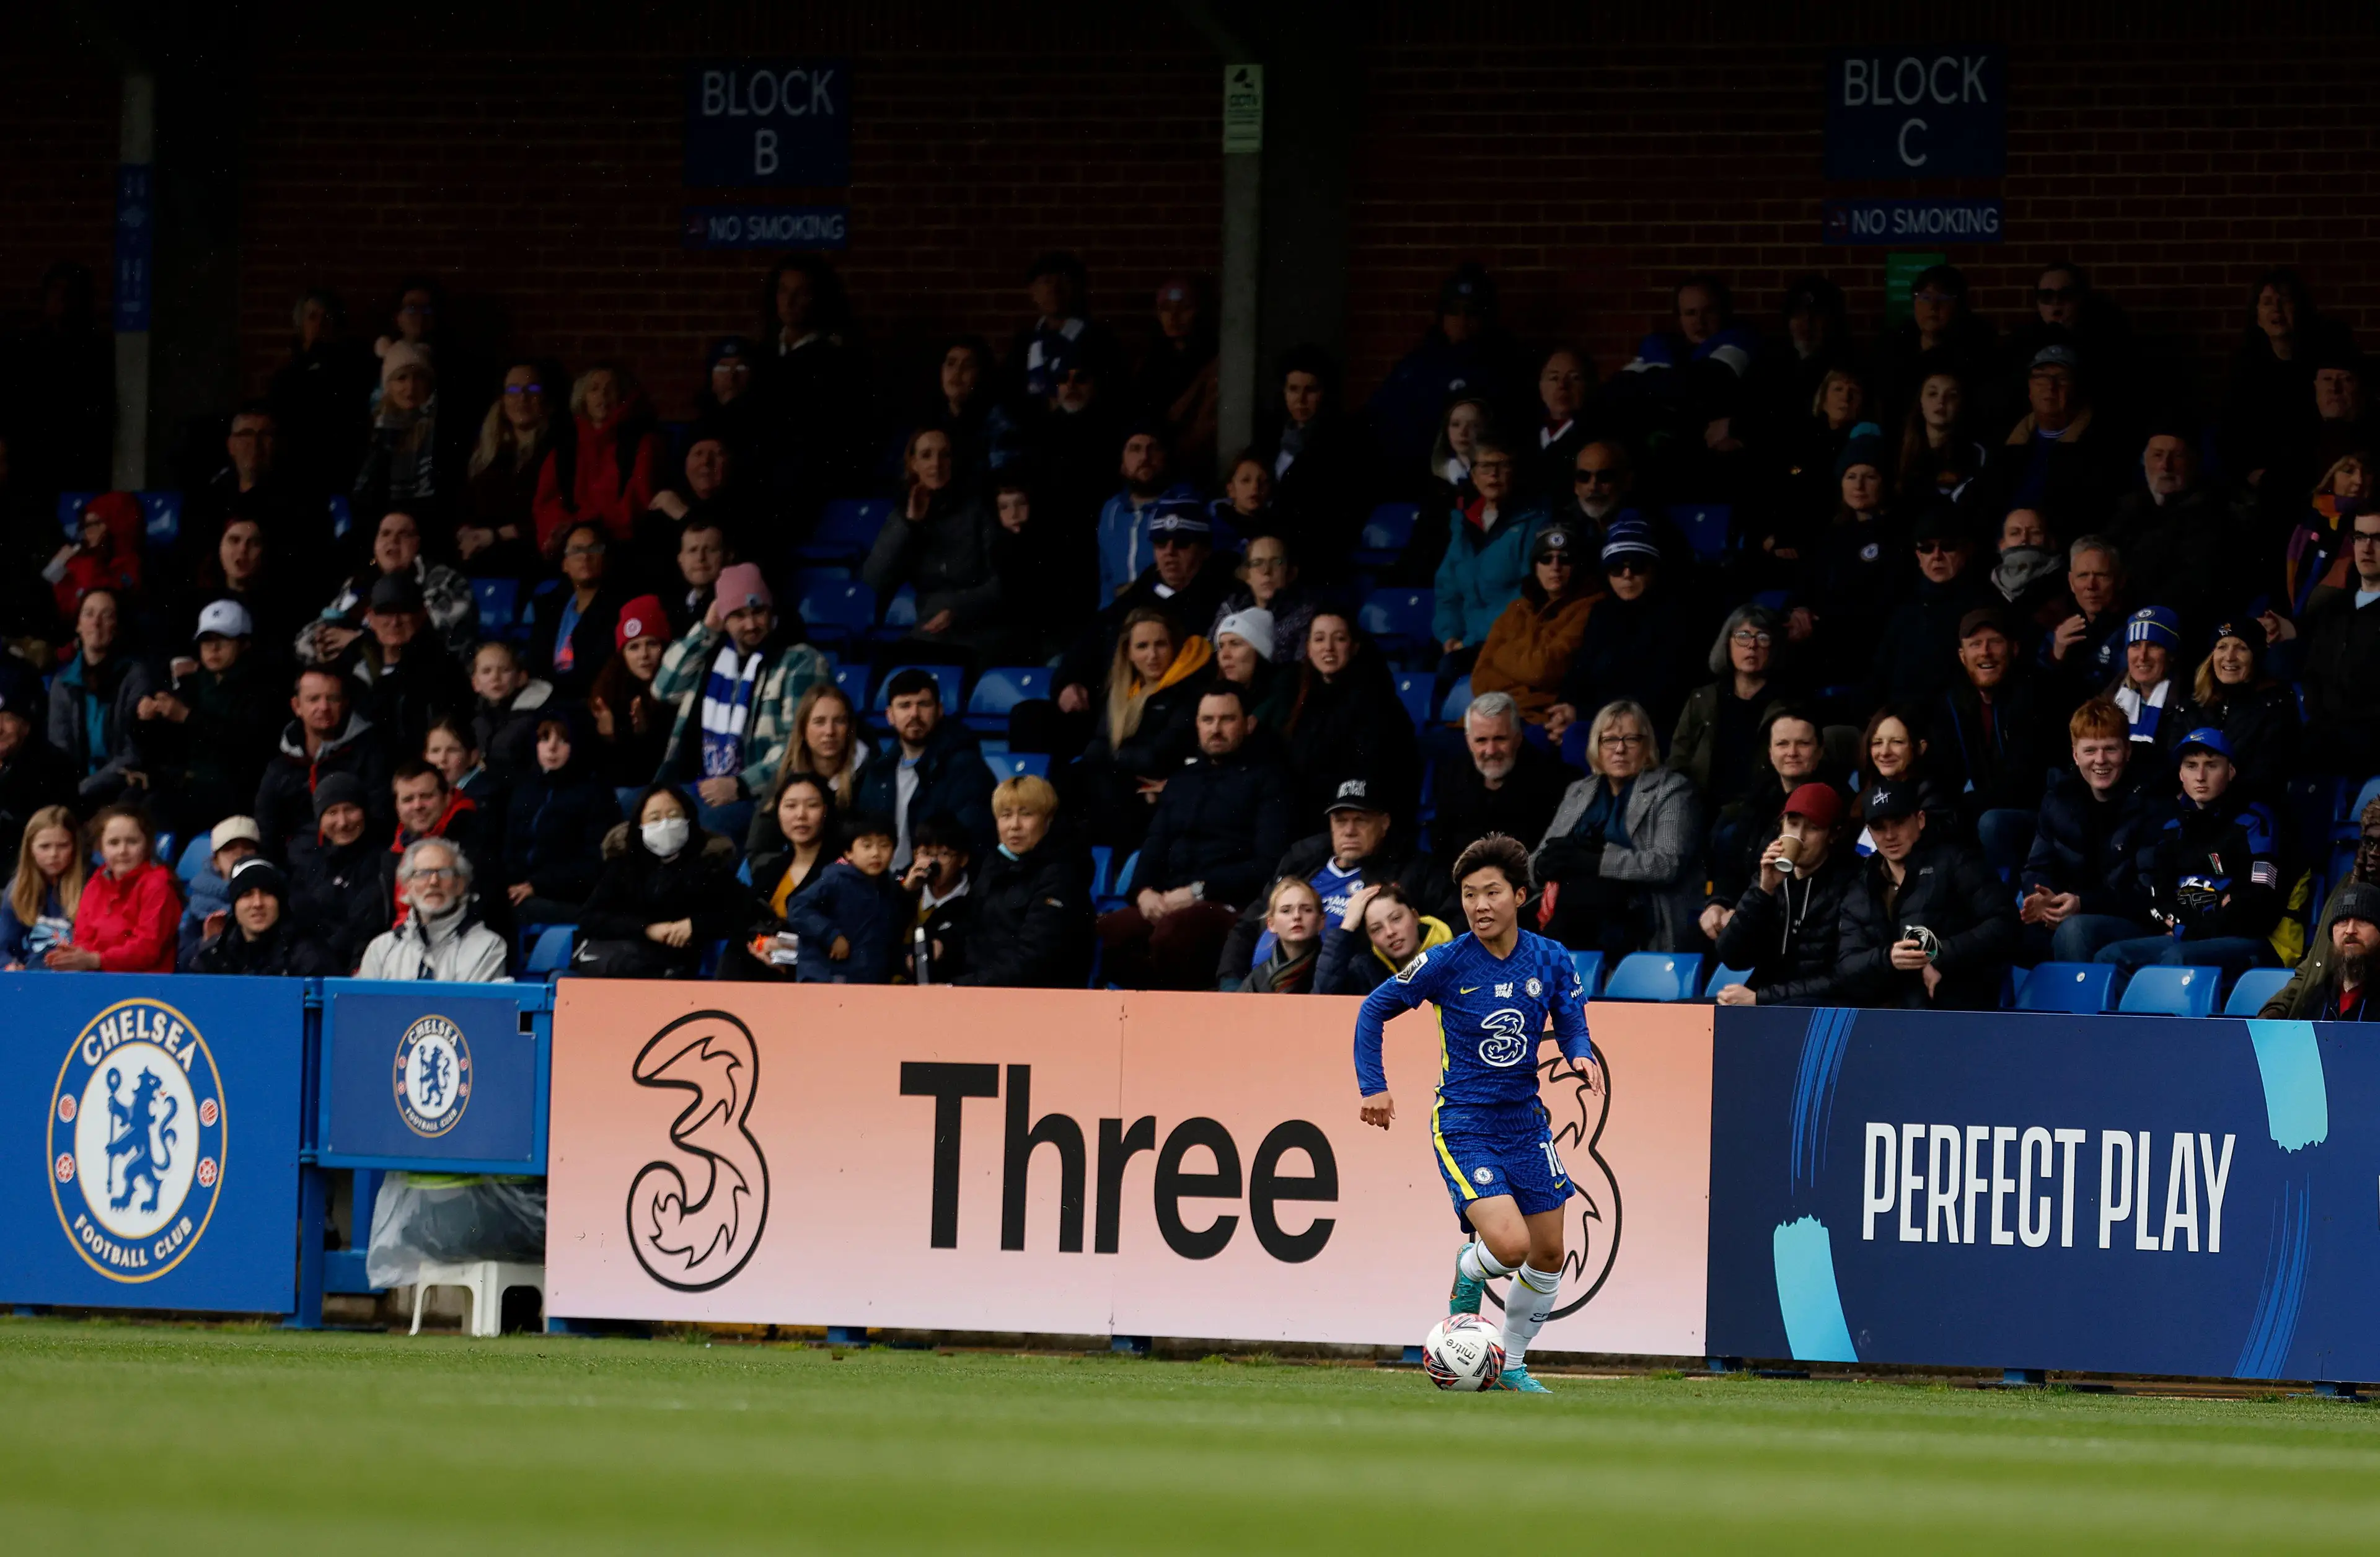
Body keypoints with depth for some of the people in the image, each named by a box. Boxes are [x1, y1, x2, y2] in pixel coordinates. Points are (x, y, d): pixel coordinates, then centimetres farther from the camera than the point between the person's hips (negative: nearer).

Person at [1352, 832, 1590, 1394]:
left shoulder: (1551, 960, -2)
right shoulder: (1447, 962, -11)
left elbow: (1571, 1025, 7)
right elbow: (1375, 1010, 0)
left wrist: (1581, 1056, -17)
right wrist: (1374, 1088, -7)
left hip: (1525, 1121, 4)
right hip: (1463, 1125, -4)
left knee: (1549, 1256, 8)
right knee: (1509, 1245, -21)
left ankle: (1512, 1364, 27)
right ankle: (1468, 1276, 15)